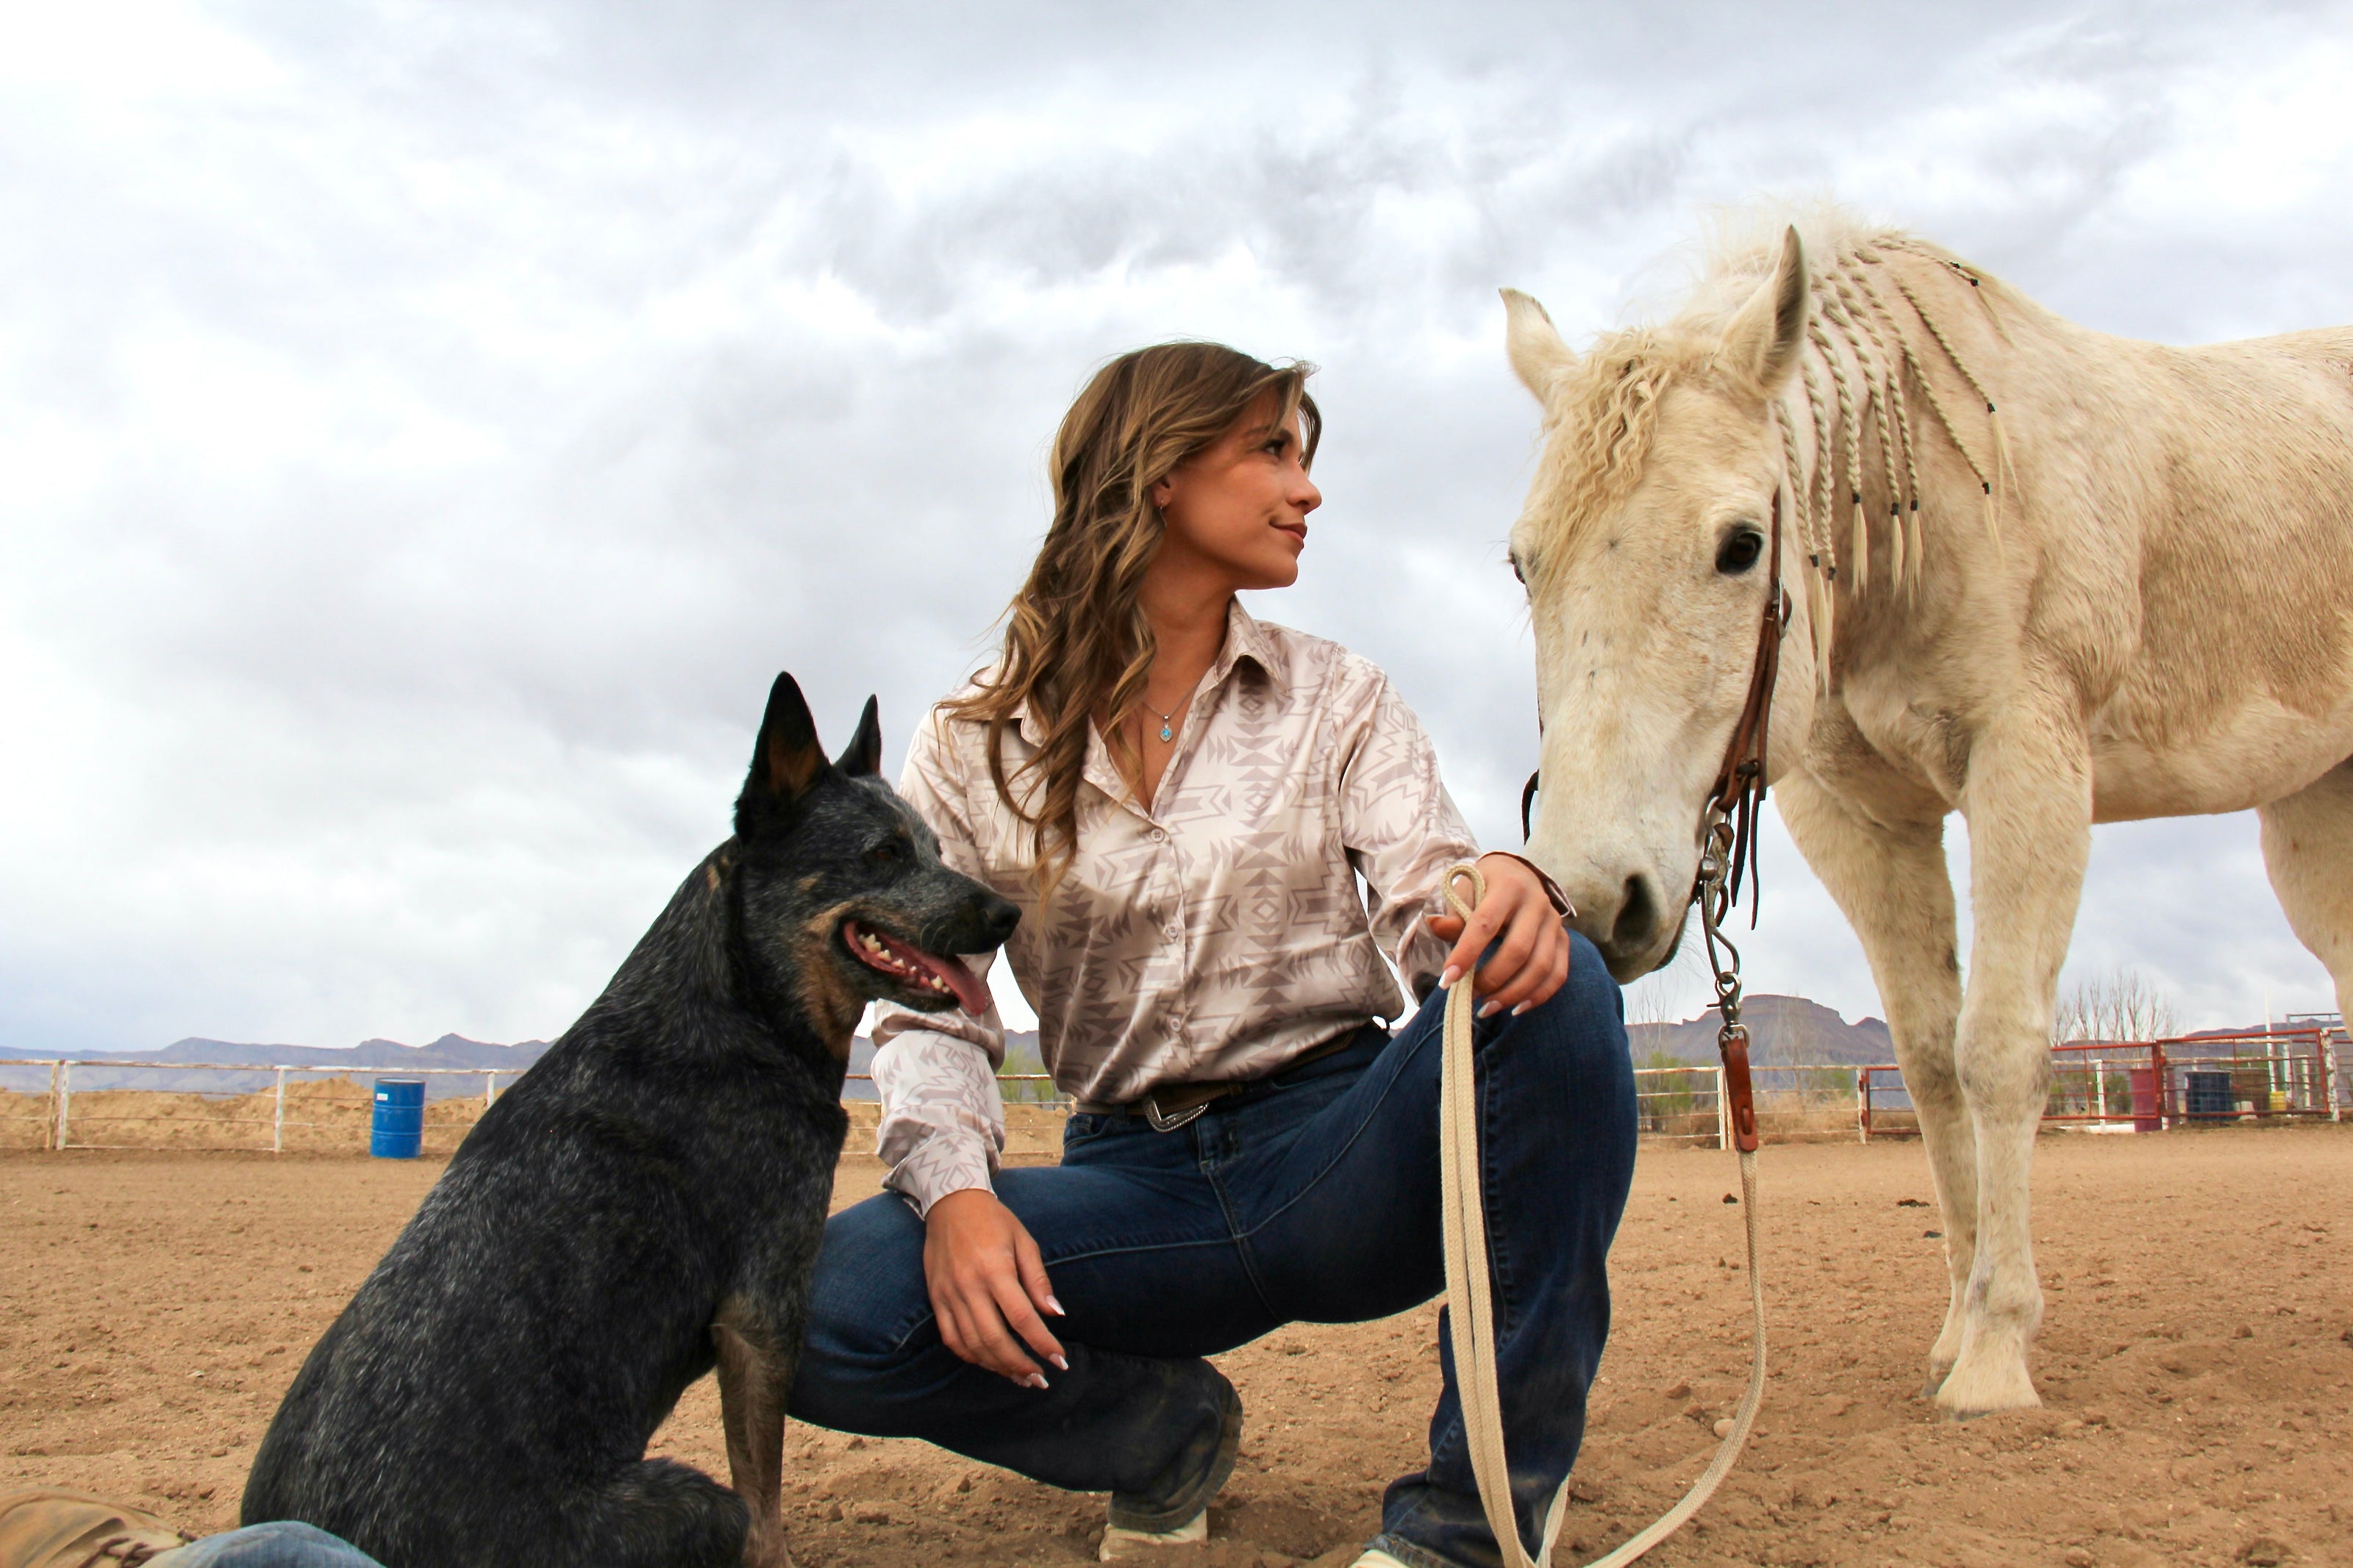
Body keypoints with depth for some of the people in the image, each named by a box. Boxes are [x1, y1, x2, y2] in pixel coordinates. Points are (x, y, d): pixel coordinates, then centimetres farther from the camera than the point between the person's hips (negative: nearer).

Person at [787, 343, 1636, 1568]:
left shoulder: (1338, 700, 7)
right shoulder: (974, 747, 3)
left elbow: (1427, 894, -7)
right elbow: (931, 1006, 0)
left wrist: (1507, 896, -32)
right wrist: (953, 1190, -20)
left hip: (1338, 1159, 1)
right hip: (1137, 1180, 0)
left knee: (1554, 987, -30)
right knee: (817, 1309, -24)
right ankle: (1170, 1429, 6)